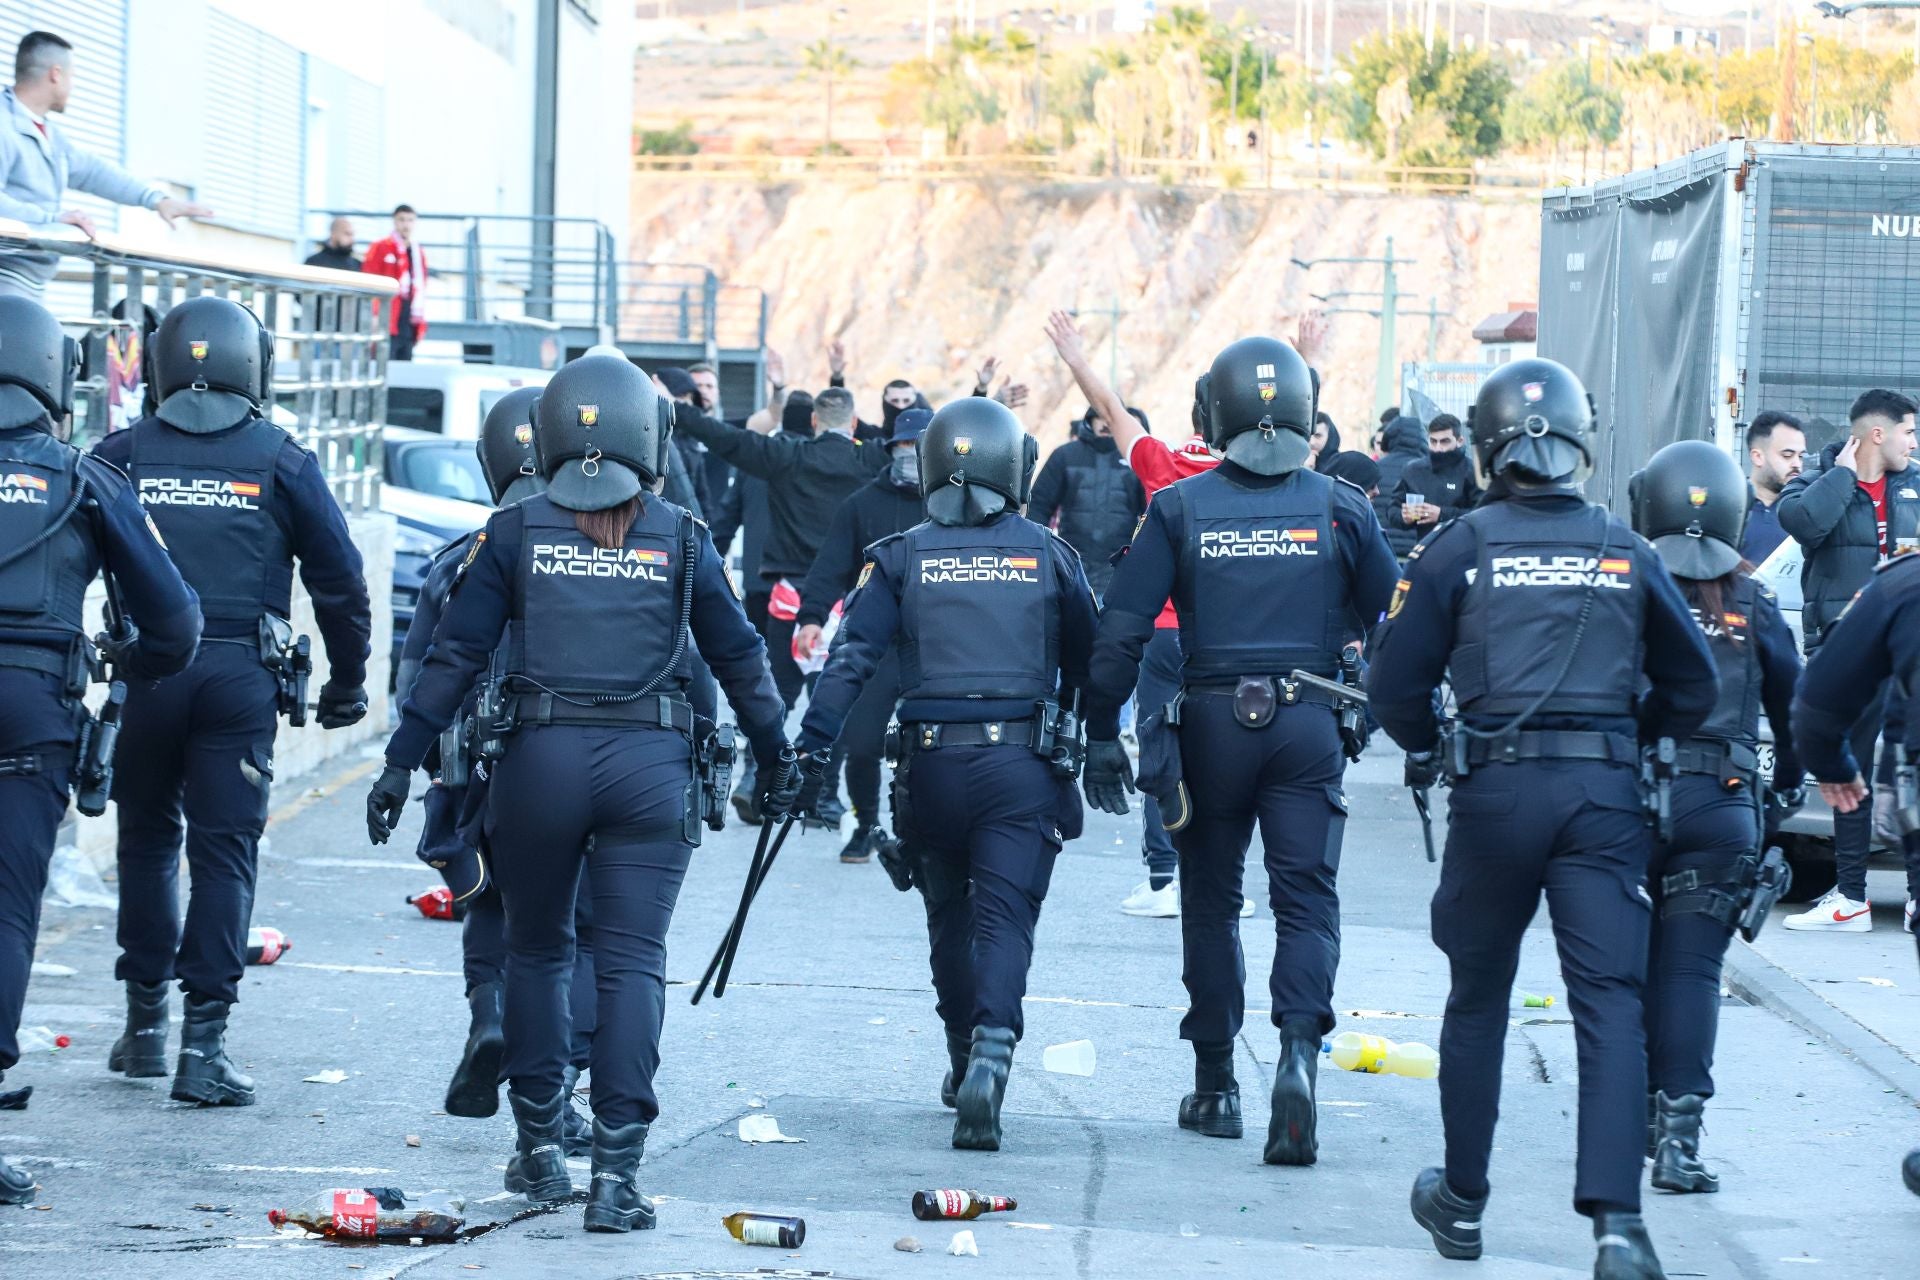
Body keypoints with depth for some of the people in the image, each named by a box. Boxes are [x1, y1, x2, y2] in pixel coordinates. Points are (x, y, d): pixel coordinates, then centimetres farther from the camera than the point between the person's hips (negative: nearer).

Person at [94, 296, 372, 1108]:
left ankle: (145, 1023, 22)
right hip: (241, 677, -1)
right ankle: (204, 1042, -5)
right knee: (223, 852, 1)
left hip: (145, 674, 1)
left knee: (146, 841, 17)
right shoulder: (281, 463, 3)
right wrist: (347, 679, 16)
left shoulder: (122, 457, 4)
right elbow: (339, 578, 5)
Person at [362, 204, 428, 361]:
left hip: (409, 324, 7)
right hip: (385, 323, -7)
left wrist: (421, 321, 17)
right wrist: (372, 314, -15)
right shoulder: (380, 248, -3)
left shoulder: (419, 252, 17)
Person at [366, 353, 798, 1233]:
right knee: (632, 963, 0)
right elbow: (740, 656, 11)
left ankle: (540, 1149, 22)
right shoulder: (679, 540, 5)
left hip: (542, 760, 1)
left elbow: (455, 653, 1)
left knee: (536, 952, 17)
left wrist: (403, 760, 4)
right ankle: (616, 1170, -9)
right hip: (650, 766, 0)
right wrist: (776, 761, 22)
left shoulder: (516, 533, 3)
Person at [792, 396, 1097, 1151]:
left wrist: (810, 751, -8)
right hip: (1022, 763, -1)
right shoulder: (1049, 557, 4)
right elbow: (1086, 666, 12)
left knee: (948, 916, 19)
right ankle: (991, 1053, -28)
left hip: (932, 763, 1)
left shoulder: (903, 557, 2)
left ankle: (964, 1059, 32)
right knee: (1005, 916, -6)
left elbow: (851, 658, -6)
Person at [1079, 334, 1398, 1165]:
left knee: (1211, 900, 13)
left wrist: (1101, 736, 2)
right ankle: (1298, 1050, -24)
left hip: (1211, 723, 0)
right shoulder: (1342, 510, 0)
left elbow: (1119, 630, -4)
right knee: (1306, 898, 1)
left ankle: (1215, 1087, 18)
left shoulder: (1180, 509, -1)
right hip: (1310, 724, 0)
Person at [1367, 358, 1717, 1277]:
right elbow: (1693, 683, 13)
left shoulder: (1461, 548, -2)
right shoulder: (1626, 553, 6)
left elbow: (1395, 679, 0)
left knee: (1478, 999, 15)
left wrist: (1423, 749, 19)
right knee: (1610, 1003, -3)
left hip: (1497, 789, -1)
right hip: (1605, 793, 1)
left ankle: (1461, 1202, 25)